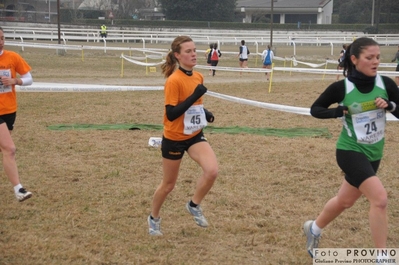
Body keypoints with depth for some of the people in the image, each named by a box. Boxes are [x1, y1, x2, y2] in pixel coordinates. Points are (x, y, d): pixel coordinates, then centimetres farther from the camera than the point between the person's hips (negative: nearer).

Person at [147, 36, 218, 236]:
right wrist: (194, 96, -32)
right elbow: (171, 114, -26)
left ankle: (194, 206, 8)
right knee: (168, 184, 10)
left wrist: (204, 112, -2)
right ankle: (154, 218, 36)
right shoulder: (174, 80, -21)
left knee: (212, 171, -18)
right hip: (174, 138, -5)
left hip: (195, 135, 5)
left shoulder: (198, 77, 0)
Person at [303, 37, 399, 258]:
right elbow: (315, 109, -2)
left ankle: (313, 229, 49)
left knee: (345, 201, 21)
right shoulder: (341, 87, -14)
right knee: (380, 198, -22)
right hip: (350, 151, -5)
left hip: (373, 154, 5)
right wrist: (338, 111, -19)